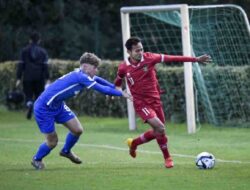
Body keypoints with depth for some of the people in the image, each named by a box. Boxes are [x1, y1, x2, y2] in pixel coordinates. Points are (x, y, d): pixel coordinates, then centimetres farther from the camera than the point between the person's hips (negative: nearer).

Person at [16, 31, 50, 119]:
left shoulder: (24, 50, 3)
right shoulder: (43, 51, 4)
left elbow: (21, 65, 1)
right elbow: (45, 66, -1)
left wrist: (18, 78, 3)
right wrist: (47, 79, 0)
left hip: (27, 78, -1)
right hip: (39, 78, 1)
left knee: (28, 96, 3)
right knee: (38, 96, 12)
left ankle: (29, 105, -29)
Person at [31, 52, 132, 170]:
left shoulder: (82, 75, 1)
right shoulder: (81, 77, -26)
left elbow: (98, 80, 22)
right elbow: (102, 89, -24)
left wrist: (115, 88, 24)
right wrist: (121, 94, -15)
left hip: (58, 105, 9)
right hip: (44, 108, -9)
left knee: (77, 130, 5)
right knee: (52, 142, 0)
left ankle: (66, 151, 33)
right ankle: (37, 159, 28)